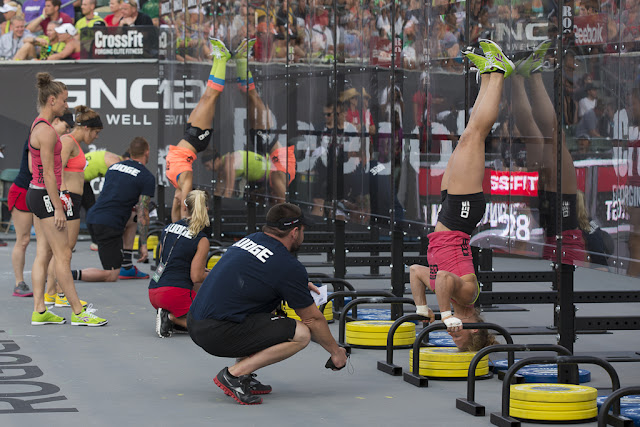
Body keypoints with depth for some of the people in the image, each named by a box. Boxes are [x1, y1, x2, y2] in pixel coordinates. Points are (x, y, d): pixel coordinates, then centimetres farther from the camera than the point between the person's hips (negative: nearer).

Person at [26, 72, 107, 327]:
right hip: (44, 195, -10)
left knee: (43, 254, 10)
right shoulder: (46, 131, -18)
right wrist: (58, 208, -19)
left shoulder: (39, 125, 13)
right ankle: (78, 313, -1)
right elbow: (48, 174, -20)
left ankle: (39, 311, 11)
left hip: (36, 193, 10)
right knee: (63, 255, -5)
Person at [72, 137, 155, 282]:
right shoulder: (147, 177, -2)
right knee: (111, 276, -1)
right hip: (108, 225, -8)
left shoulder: (114, 166, 18)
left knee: (132, 216, 32)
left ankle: (127, 267, 27)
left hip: (92, 216, 8)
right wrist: (143, 244, 3)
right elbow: (143, 214, -4)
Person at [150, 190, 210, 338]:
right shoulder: (201, 240, -8)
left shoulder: (168, 228, 12)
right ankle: (172, 317, -11)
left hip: (154, 292, 7)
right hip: (176, 292, -7)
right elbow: (196, 277, -11)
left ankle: (167, 315, 7)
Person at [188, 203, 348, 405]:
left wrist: (302, 285, 38)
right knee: (301, 334, -7)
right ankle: (234, 374, -10)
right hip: (218, 334, -9)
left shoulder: (250, 239, 15)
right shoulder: (289, 266, -8)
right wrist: (336, 351, 18)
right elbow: (313, 319, 3)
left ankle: (244, 377, 17)